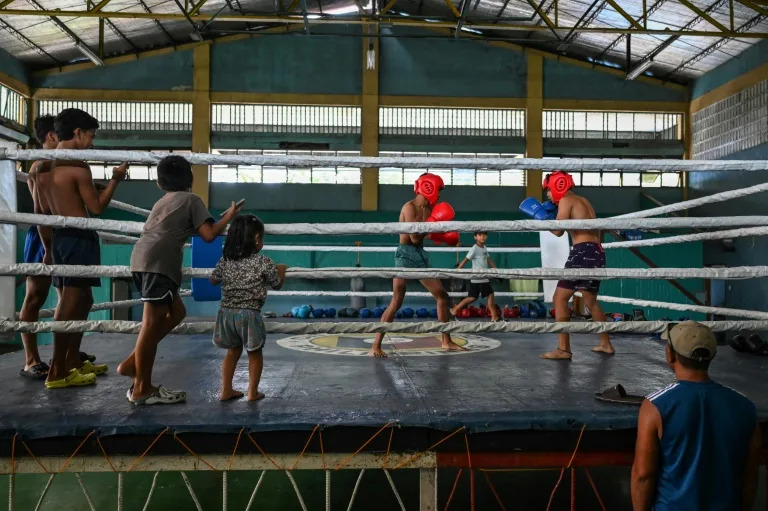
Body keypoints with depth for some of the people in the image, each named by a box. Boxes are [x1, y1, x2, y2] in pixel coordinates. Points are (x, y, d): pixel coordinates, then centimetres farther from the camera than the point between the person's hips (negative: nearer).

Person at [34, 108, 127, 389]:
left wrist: (49, 246, 20)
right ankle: (57, 372, 0)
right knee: (70, 303, -5)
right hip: (78, 237, -9)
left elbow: (43, 212, 15)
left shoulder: (42, 167, 12)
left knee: (83, 299, 18)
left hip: (59, 237, 9)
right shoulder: (77, 166, -14)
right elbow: (96, 207, -9)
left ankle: (73, 361, 26)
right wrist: (116, 178, 1)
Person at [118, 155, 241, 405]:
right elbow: (209, 235, -2)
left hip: (142, 260, 9)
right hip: (158, 263, -9)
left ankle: (132, 363, 18)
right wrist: (228, 216, 11)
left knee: (176, 312, 18)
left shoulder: (162, 202, 28)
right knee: (152, 324, -5)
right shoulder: (191, 199, 6)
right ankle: (142, 389, 0)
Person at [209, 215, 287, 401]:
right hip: (249, 314, -4)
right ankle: (253, 392, 16)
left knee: (233, 350, 21)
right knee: (255, 352, 14)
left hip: (226, 312, 5)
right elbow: (277, 285, 4)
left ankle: (226, 390, 22)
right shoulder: (264, 262, -8)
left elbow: (213, 280, 16)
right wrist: (281, 271, 23)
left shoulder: (225, 260, 3)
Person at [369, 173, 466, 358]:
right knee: (396, 302, -12)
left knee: (442, 296, 10)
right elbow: (414, 237, -22)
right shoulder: (409, 207, -14)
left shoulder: (429, 209, 10)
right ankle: (375, 346, -7)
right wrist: (433, 221, -15)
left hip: (420, 255, 8)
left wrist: (445, 238, 3)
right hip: (406, 254, -8)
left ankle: (446, 341, 22)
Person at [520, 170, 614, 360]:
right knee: (591, 301, 22)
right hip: (597, 253, 9)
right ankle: (606, 344, 31)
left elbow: (558, 231, -12)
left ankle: (563, 349, -13)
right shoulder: (583, 202, 25)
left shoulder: (566, 200, -2)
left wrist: (541, 216, 1)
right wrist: (553, 215, 24)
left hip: (583, 252, -9)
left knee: (560, 298, -8)